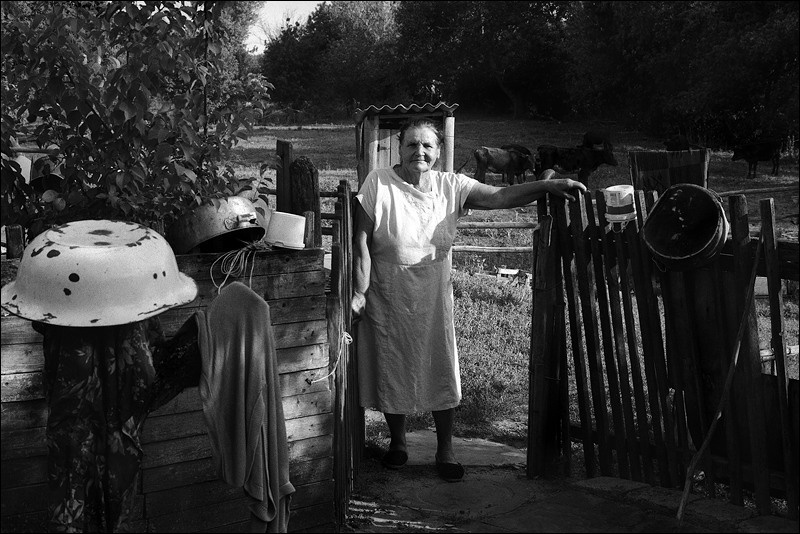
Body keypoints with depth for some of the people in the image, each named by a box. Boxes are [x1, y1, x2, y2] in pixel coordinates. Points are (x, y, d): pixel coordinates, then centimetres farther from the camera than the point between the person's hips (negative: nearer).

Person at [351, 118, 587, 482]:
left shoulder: (451, 186, -4)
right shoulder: (378, 183, -11)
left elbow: (499, 197, -14)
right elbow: (361, 242, -11)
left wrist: (546, 185, -27)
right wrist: (359, 293, -14)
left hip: (433, 297, 2)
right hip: (387, 298, -1)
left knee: (442, 373, 5)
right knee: (391, 373, 11)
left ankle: (445, 451, 23)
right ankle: (397, 442, 35)